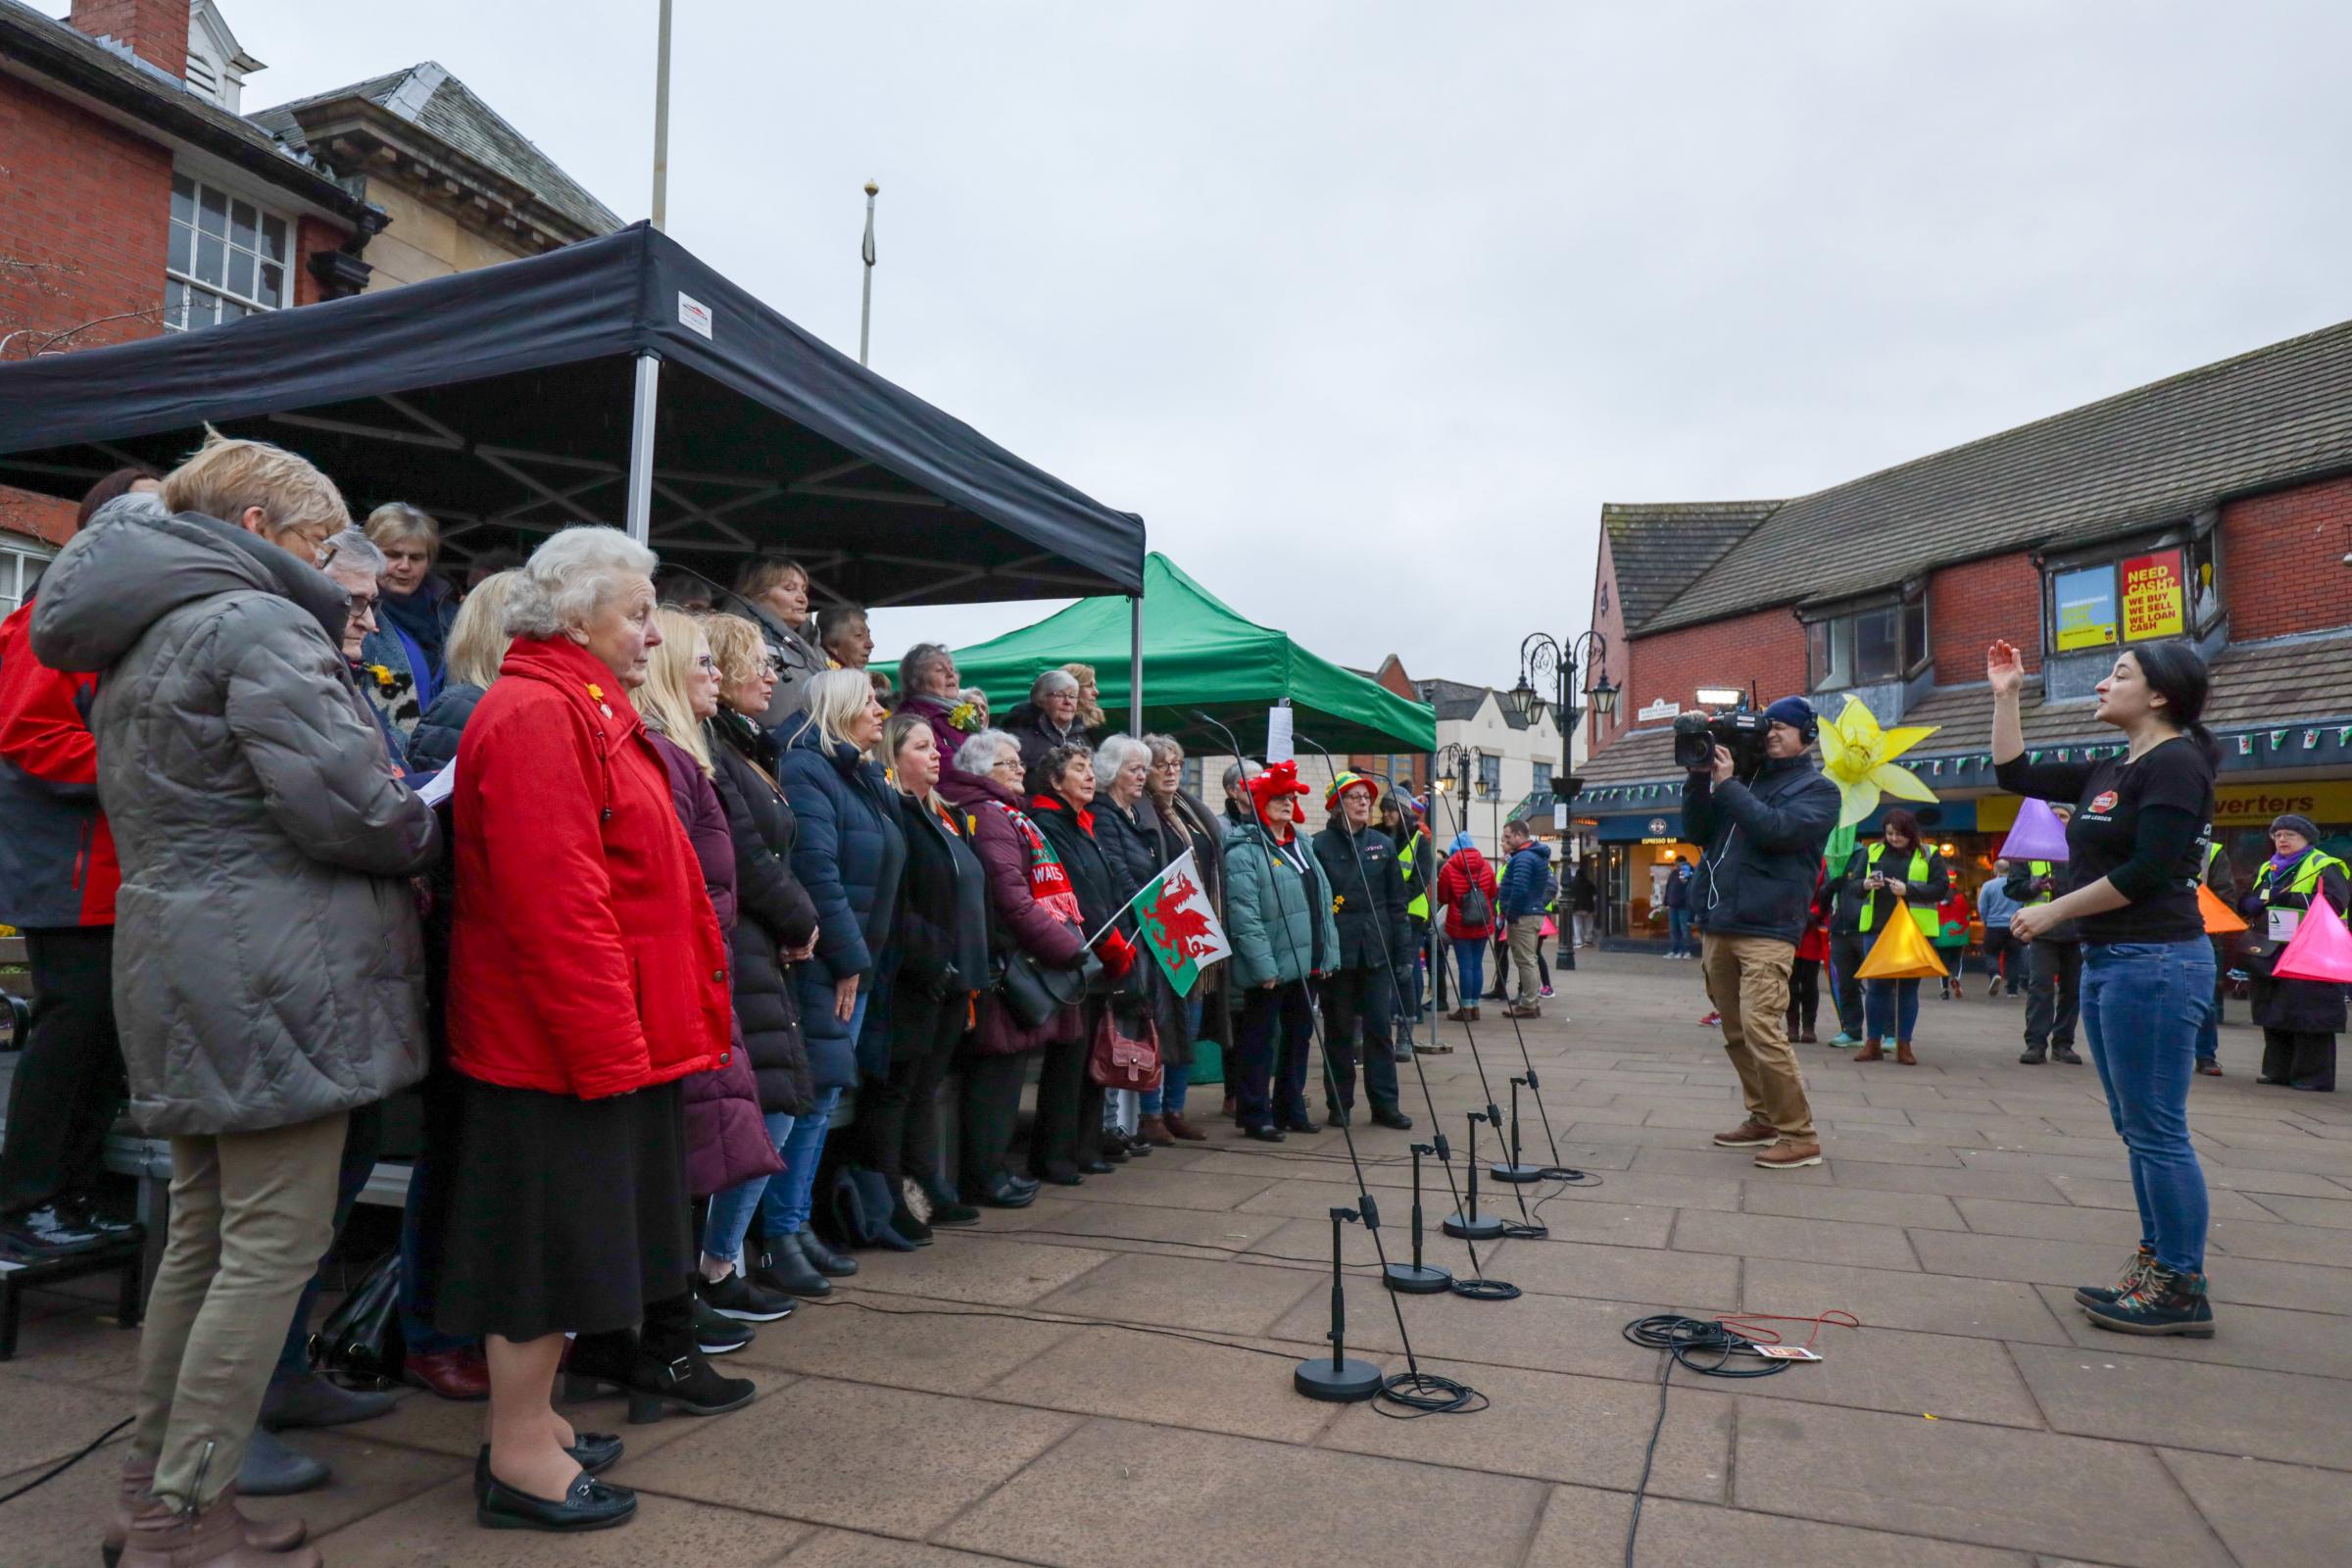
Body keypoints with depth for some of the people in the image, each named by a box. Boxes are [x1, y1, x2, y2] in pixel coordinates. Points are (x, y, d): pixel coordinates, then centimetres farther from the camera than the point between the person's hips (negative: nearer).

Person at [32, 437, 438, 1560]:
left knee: (202, 1234, 17)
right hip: (268, 976, -10)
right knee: (277, 1241, -2)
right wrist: (421, 834, 0)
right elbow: (340, 800, -22)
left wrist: (385, 816, 16)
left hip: (178, 971, 10)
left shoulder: (137, 642, 19)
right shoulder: (257, 623, -12)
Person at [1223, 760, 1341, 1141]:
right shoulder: (1244, 852, -12)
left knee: (1299, 1036, 16)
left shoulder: (1301, 847, 16)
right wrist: (1264, 964, -23)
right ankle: (1255, 1117, 11)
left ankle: (1291, 1110, 28)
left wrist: (1327, 952, 11)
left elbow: (1323, 902, 18)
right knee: (1260, 1040, 1)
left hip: (1306, 963, 9)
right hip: (1269, 968, -8)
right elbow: (1244, 915, -19)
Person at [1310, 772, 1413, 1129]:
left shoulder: (1382, 844, 8)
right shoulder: (1319, 846, -3)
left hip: (1375, 949, 3)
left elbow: (1396, 900, 11)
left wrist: (1401, 947, 5)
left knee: (1380, 1028, 4)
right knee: (1339, 1029, 6)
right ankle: (1339, 1104, 16)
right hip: (1336, 951, -3)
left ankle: (1385, 1103, 10)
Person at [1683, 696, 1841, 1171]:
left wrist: (1726, 784, -12)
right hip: (1717, 926, 6)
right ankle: (1763, 1119, 25)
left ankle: (1799, 1136, -6)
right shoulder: (1746, 778, 18)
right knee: (1737, 1034, 12)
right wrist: (1700, 778, 2)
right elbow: (1696, 833, 12)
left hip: (1765, 931, -6)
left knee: (1762, 1030, -15)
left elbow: (1775, 829, -17)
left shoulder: (1817, 789, 2)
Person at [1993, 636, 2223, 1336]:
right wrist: (2006, 696, 18)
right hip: (2107, 961, 10)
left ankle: (2181, 1292, 4)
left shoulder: (2175, 763, -11)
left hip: (2154, 962, -10)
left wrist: (2054, 910, -11)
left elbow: (2147, 871, -19)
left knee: (2157, 1131, -4)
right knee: (2138, 1130, 14)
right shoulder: (2112, 772, 15)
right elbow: (2015, 773, 23)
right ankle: (2155, 1267, 22)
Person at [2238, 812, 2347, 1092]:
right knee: (2274, 1016, 9)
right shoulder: (2267, 869, 20)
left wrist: (2289, 898, -21)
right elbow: (2246, 903, 20)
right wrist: (2250, 905, -3)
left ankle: (2314, 1075, -2)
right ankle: (2279, 1070, 16)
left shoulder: (2324, 867, -1)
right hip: (2270, 954, 7)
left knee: (2308, 1017, -7)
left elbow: (2334, 903, -15)